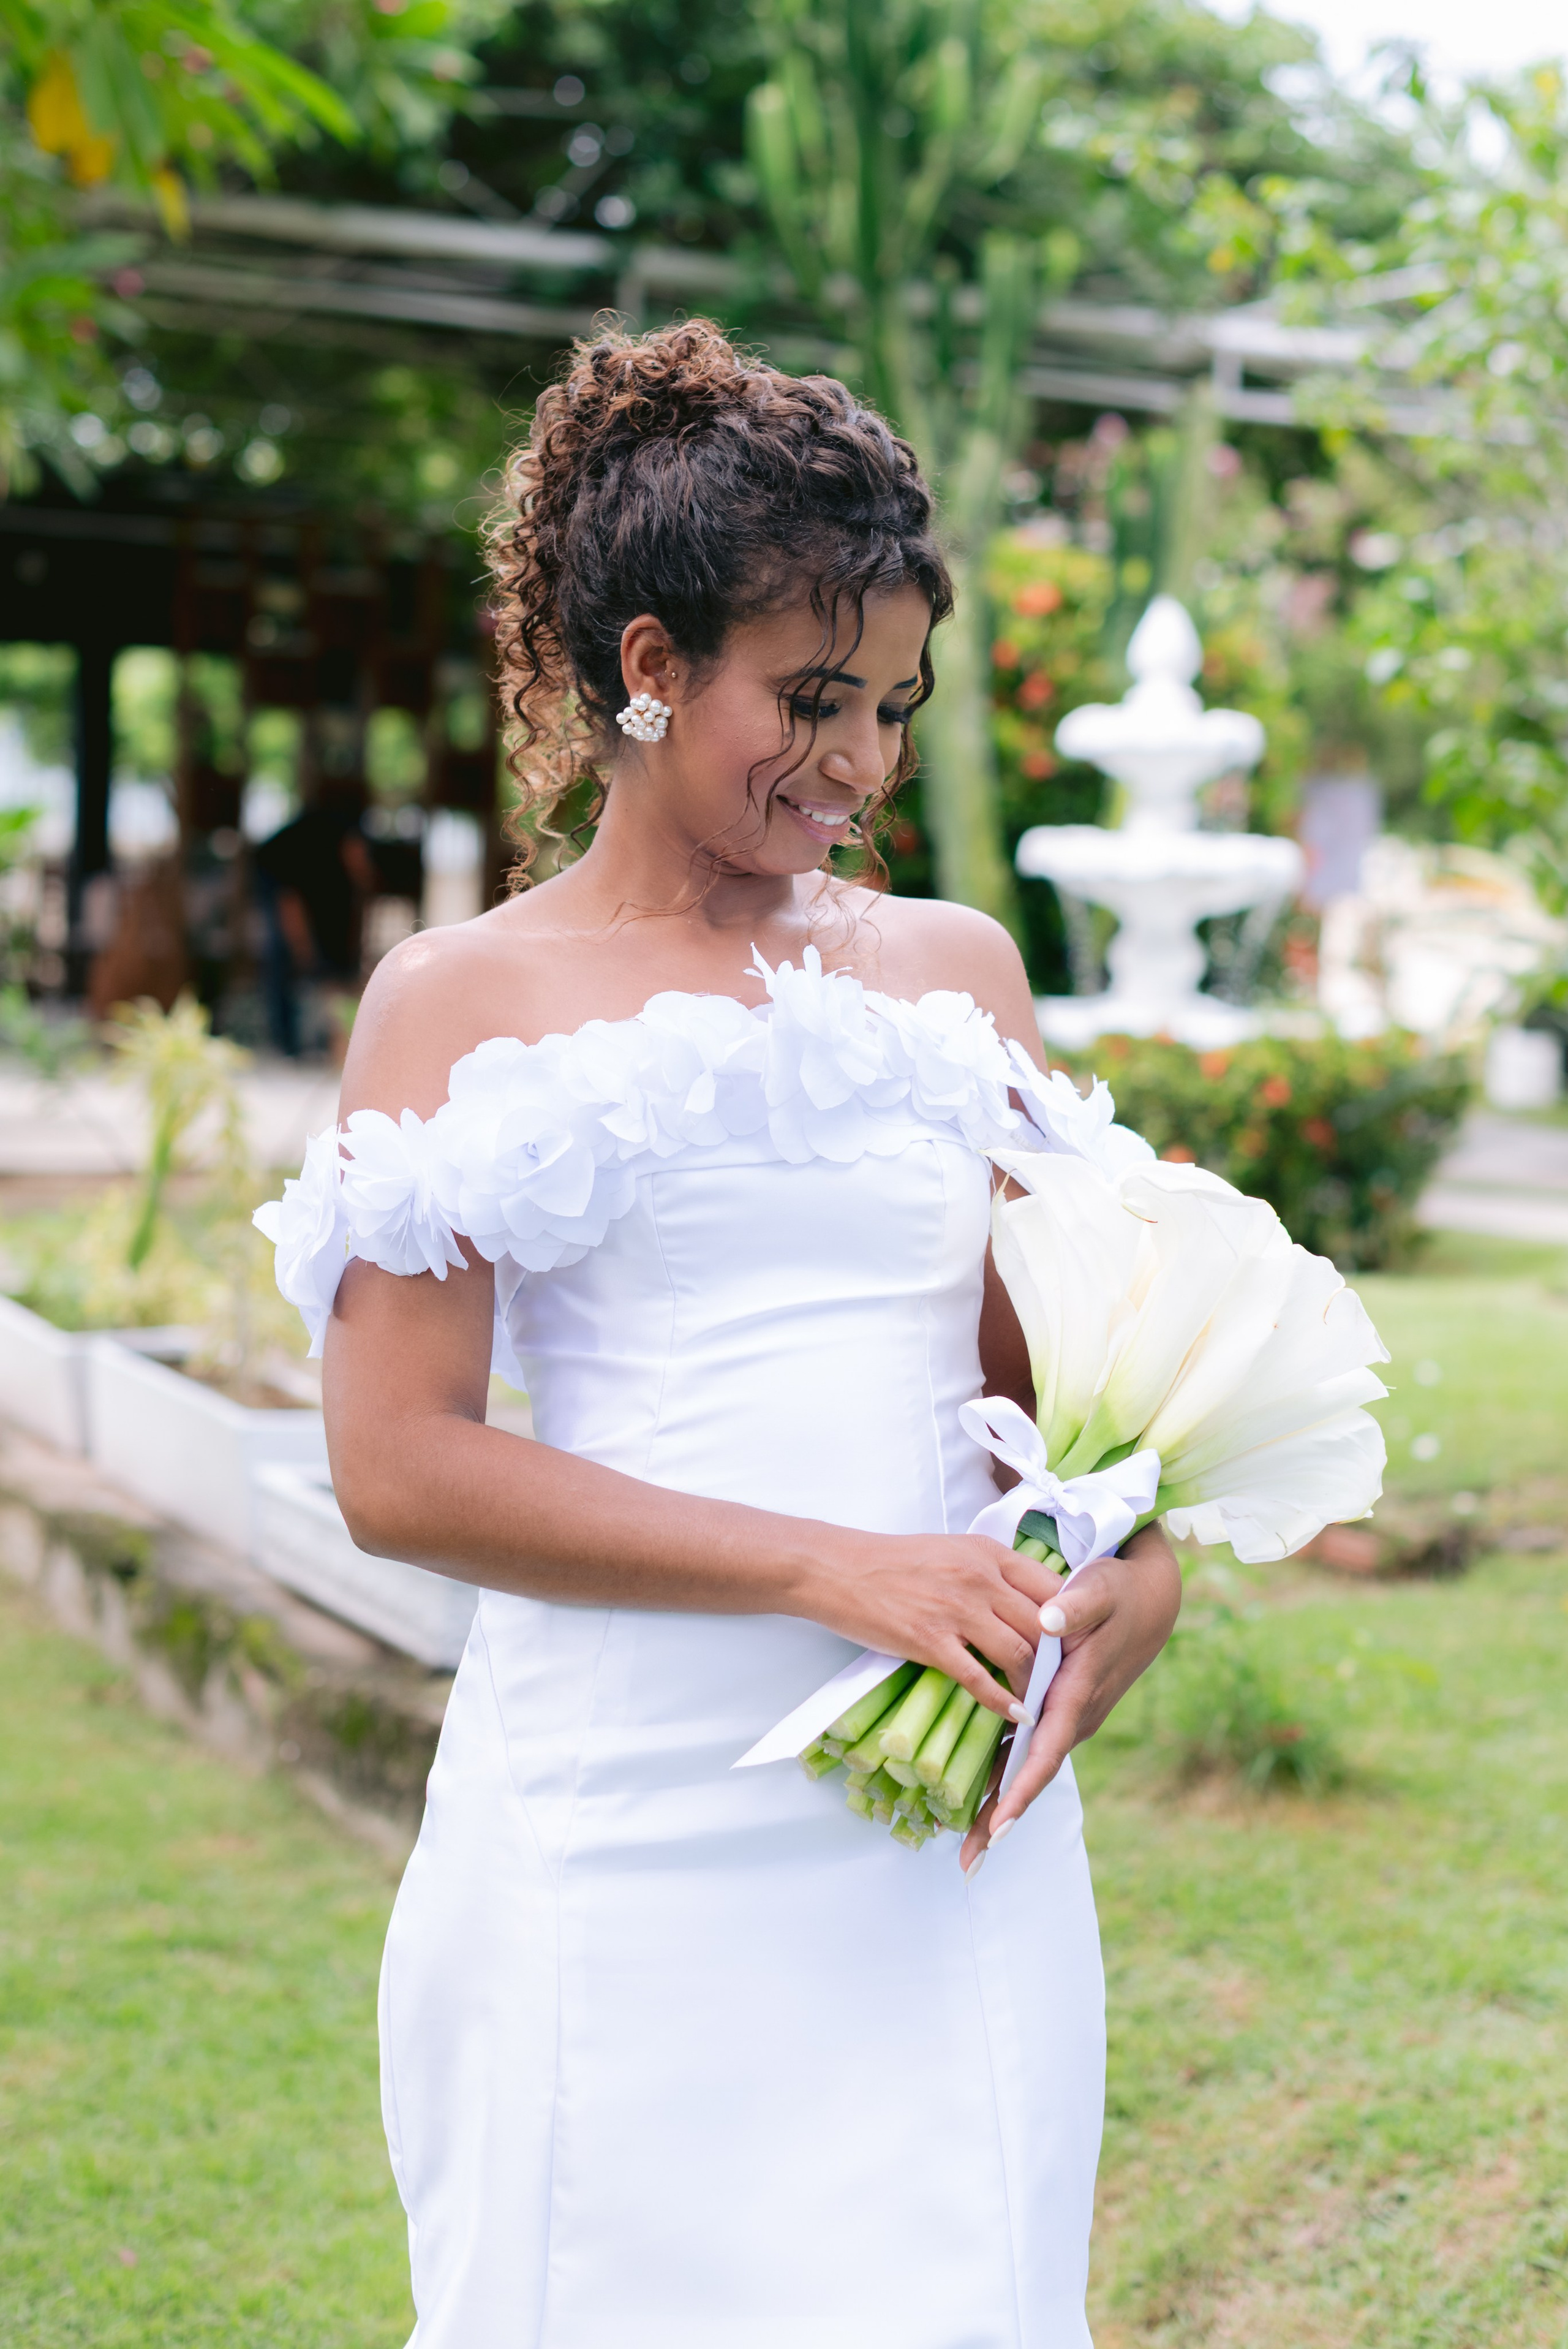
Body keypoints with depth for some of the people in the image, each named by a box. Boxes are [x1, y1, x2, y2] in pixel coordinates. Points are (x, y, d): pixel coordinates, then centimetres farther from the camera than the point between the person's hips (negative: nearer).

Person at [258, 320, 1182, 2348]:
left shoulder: (957, 968, 11)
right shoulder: (466, 1002, -1)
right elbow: (398, 1470, -8)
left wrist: (1133, 1569, -6)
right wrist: (835, 1569, -15)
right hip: (629, 1835, -3)